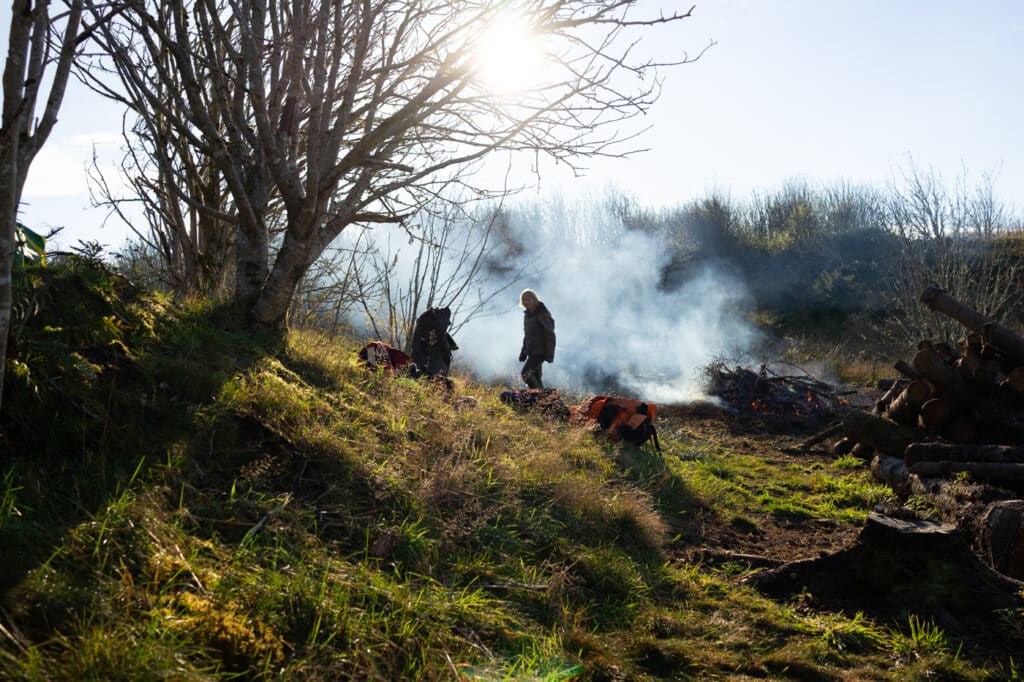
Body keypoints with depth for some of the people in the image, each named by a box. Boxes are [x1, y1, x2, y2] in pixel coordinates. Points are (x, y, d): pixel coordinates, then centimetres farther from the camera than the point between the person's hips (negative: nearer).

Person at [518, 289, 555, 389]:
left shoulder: (542, 314, -10)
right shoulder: (527, 315, 15)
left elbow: (550, 335, -14)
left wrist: (549, 354, -20)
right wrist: (523, 353, 20)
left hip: (540, 351, -9)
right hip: (532, 351, 9)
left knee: (526, 373, -19)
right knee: (536, 377, 7)